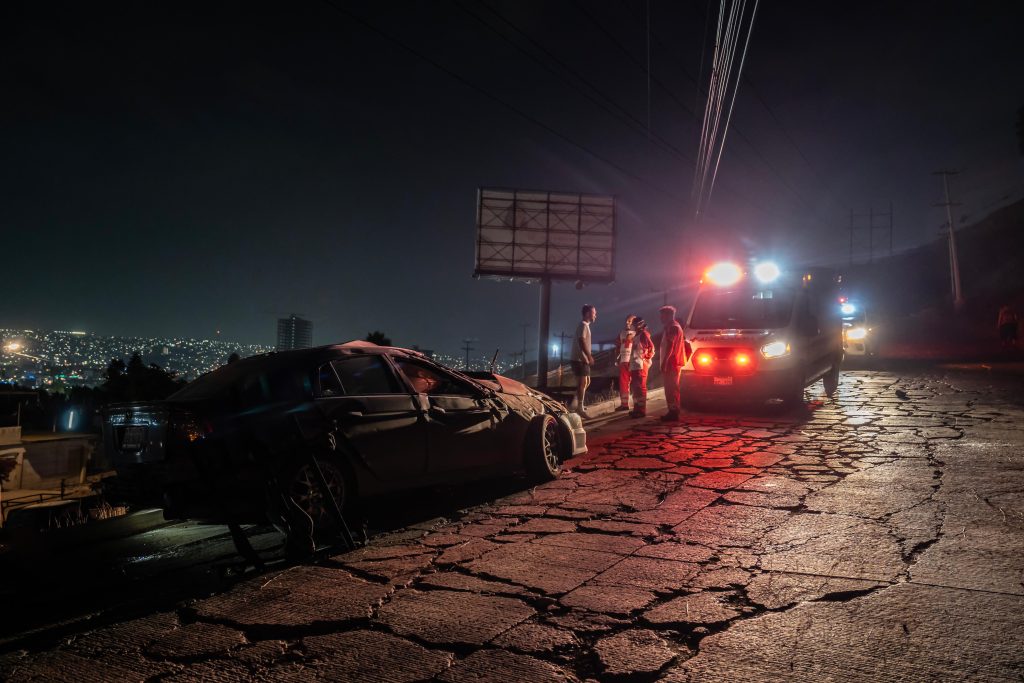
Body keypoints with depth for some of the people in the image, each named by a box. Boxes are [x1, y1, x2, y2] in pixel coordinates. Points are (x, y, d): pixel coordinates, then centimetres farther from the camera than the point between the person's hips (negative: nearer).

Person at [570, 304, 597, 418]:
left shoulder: (585, 325, 19)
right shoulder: (583, 325, -13)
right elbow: (581, 342, -24)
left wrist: (589, 356, 21)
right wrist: (589, 356, -29)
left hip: (583, 359, 10)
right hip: (579, 359, -10)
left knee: (586, 382, 15)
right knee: (582, 383, -10)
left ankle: (578, 404, 21)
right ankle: (580, 408, -9)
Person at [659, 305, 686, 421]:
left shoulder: (673, 327, -13)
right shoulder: (669, 327, 20)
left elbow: (670, 346, -20)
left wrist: (664, 361, -23)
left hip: (672, 363, -10)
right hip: (670, 362, 10)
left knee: (671, 388, -9)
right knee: (670, 388, 12)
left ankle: (673, 412, -8)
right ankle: (672, 411, 16)